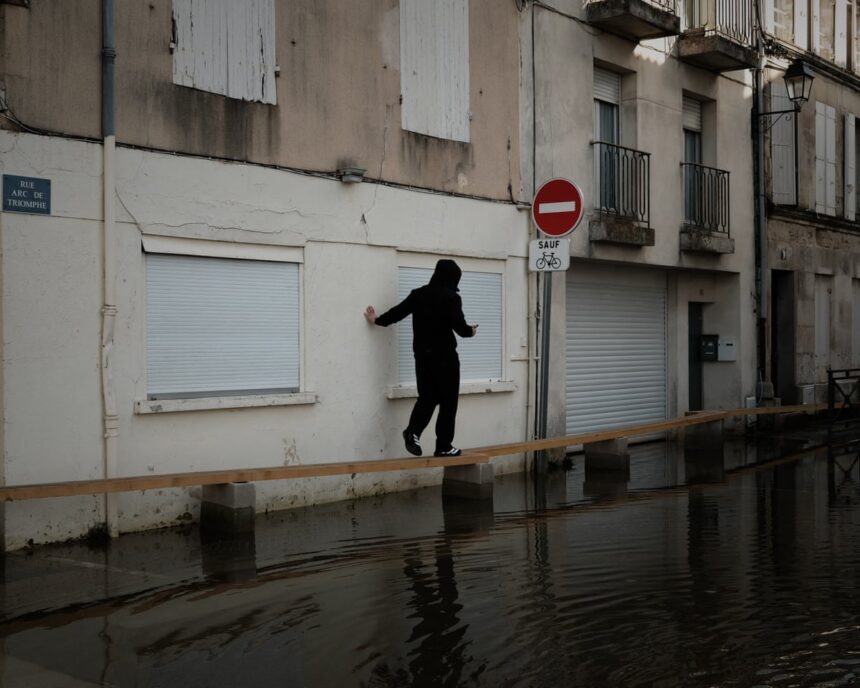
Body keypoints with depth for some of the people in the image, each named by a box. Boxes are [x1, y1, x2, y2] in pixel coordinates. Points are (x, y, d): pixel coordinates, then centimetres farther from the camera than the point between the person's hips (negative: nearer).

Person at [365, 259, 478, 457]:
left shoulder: (418, 294, 4)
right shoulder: (452, 298, -11)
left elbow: (398, 311, 8)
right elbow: (459, 326, -16)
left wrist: (377, 320, 24)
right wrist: (470, 331, 6)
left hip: (422, 354, 5)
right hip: (444, 355, -5)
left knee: (427, 397, 14)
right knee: (448, 400, 5)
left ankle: (413, 431, -8)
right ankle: (444, 446, 6)